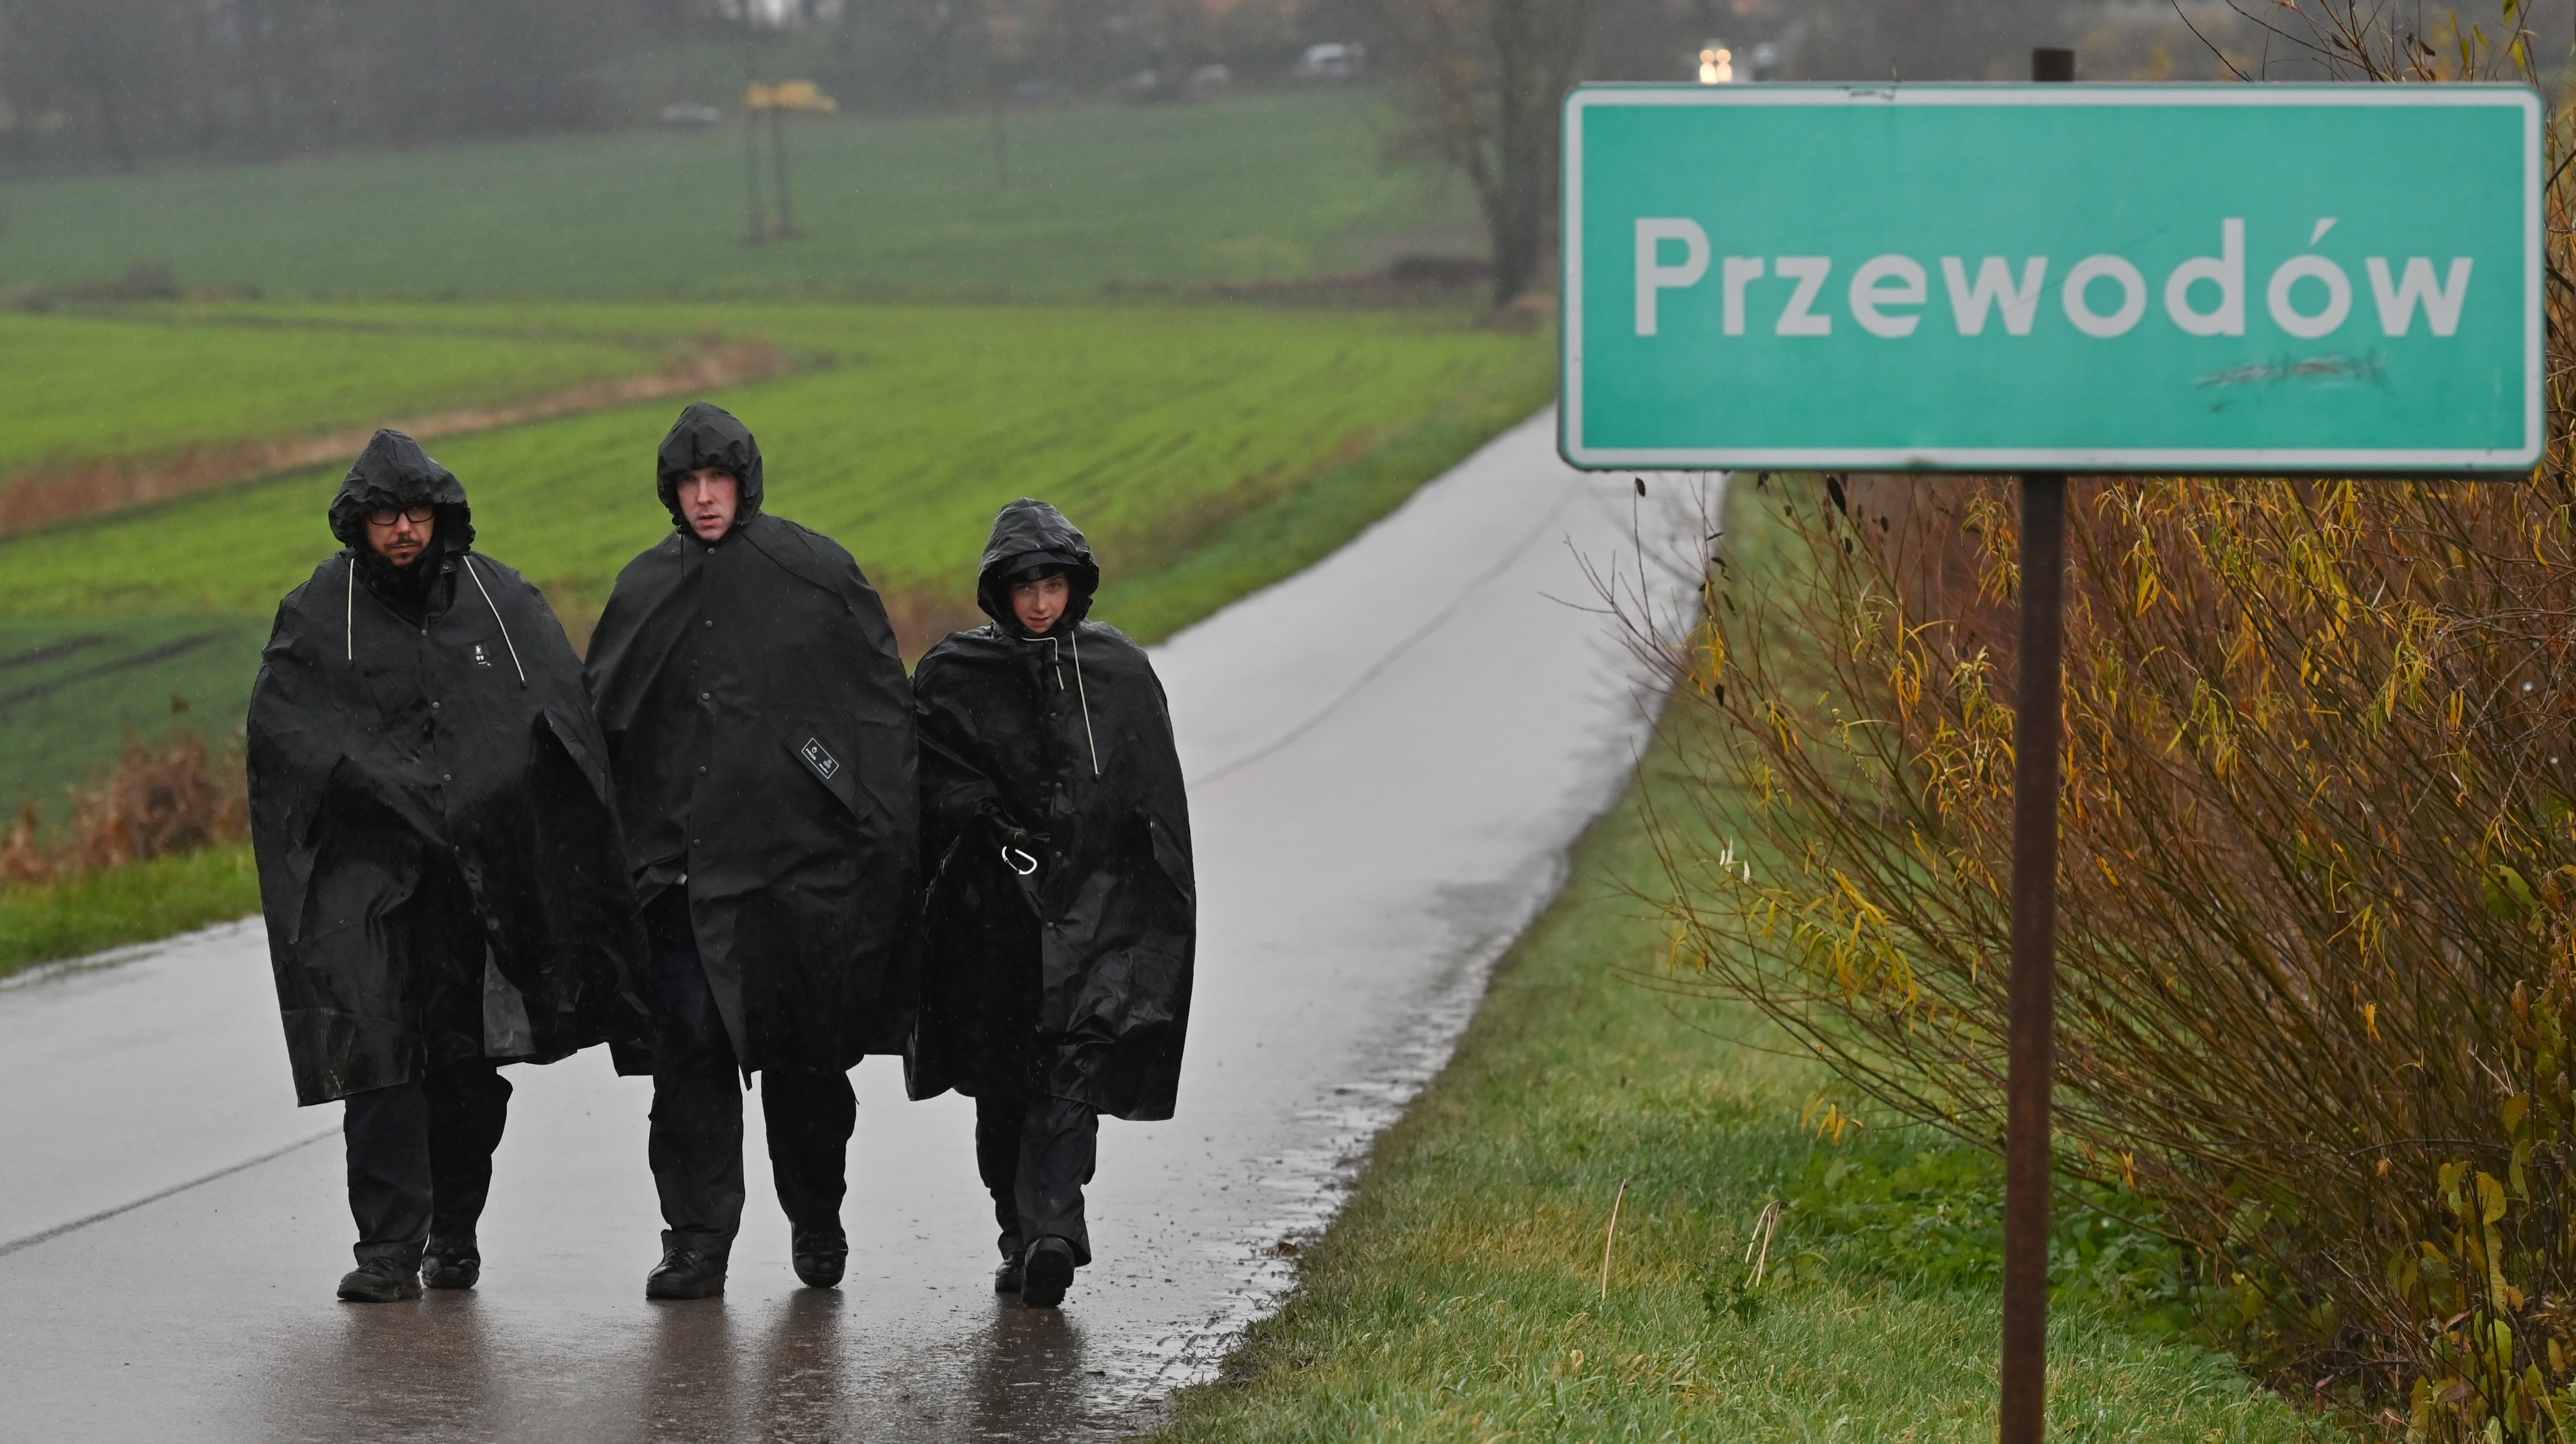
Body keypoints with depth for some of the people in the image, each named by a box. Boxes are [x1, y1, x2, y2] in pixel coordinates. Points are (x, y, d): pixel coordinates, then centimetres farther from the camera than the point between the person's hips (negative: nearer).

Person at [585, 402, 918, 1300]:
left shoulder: (814, 573, -1)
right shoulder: (645, 590, 10)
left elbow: (885, 702, -1)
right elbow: (601, 721, 13)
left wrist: (890, 832, -8)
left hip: (796, 854, -2)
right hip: (679, 858, 3)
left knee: (802, 1053, 5)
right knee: (687, 1050, -4)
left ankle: (816, 1220, 25)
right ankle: (698, 1243, 0)